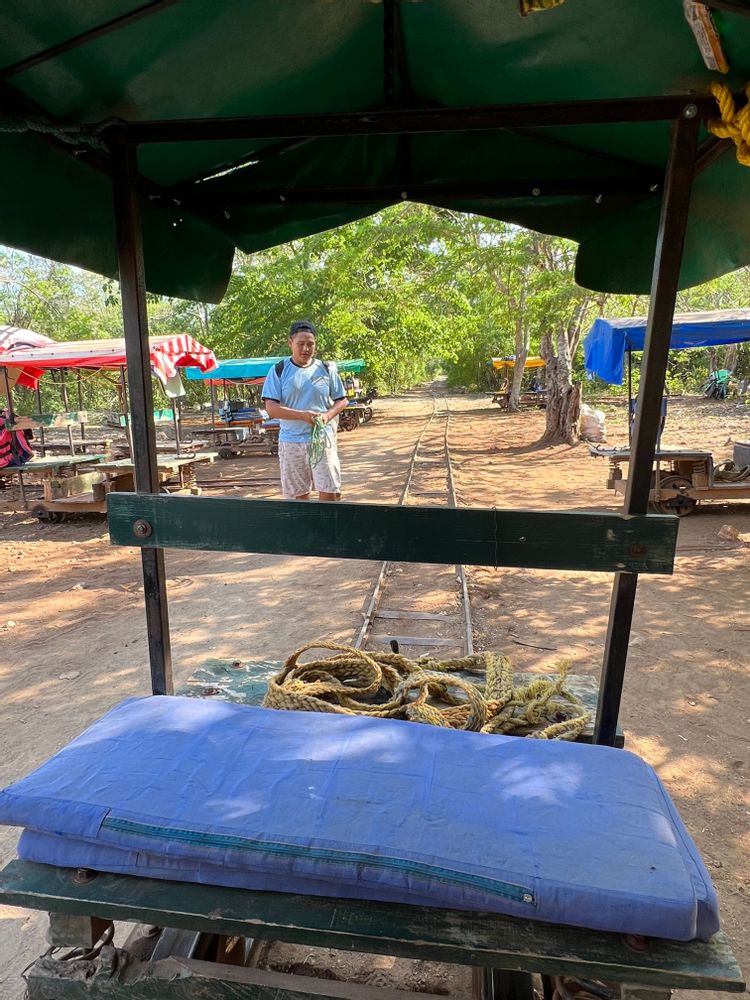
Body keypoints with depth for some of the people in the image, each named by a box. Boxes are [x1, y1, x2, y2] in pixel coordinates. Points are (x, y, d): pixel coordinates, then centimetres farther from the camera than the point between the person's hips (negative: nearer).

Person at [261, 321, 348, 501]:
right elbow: (271, 408, -9)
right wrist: (303, 415, -21)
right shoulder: (279, 371, -1)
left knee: (330, 492, -2)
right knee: (298, 495, 8)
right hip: (291, 442, 0)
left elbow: (341, 400, 9)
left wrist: (327, 415, -12)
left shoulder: (326, 369, 4)